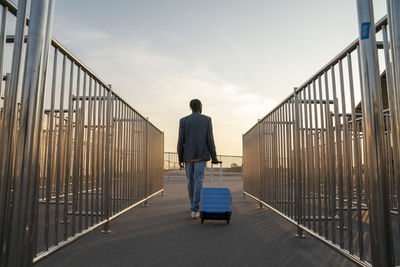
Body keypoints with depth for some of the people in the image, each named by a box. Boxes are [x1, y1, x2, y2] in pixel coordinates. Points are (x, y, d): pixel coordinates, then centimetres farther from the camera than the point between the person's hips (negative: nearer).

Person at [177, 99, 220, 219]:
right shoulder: (207, 120, 0)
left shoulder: (183, 120, 3)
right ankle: (194, 210, -12)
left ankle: (194, 206, 30)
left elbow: (180, 141, -1)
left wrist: (180, 158, 6)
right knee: (198, 182, -4)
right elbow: (210, 140, -6)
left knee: (191, 181, 17)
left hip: (188, 156, 2)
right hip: (201, 155, -2)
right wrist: (214, 157, -1)